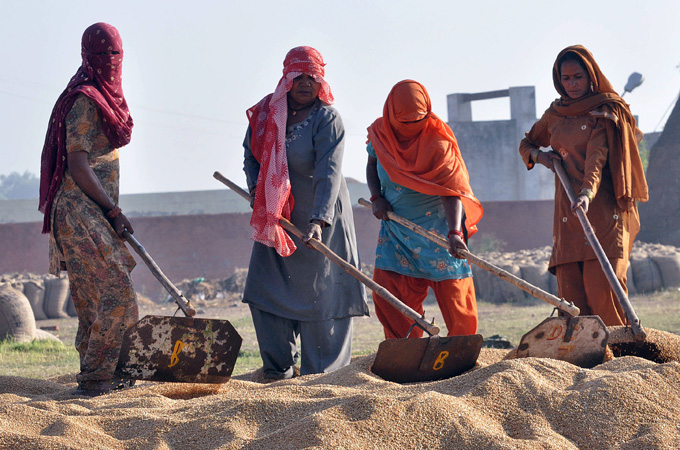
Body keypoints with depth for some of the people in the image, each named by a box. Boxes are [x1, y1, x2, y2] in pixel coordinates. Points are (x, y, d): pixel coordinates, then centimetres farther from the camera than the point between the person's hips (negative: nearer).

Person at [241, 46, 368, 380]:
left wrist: (318, 220, -37)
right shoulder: (266, 112, 1)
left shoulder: (327, 119, -15)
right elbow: (251, 152, 16)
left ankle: (322, 371, 6)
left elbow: (329, 173, -26)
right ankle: (280, 367, 12)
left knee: (321, 291, -4)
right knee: (265, 288, 2)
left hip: (321, 218, -5)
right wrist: (256, 187, -3)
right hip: (276, 215, 5)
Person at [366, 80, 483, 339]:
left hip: (436, 227, -5)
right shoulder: (380, 133, -5)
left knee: (454, 291, -6)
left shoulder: (437, 142, -20)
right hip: (395, 227, 5)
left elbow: (451, 191, -27)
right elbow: (372, 163, 16)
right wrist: (376, 196, -1)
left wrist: (454, 232, -40)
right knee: (387, 291, -1)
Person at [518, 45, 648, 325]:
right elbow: (526, 144, 30)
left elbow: (597, 157, -16)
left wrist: (588, 191, -34)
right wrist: (539, 156, 6)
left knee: (601, 285, -16)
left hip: (601, 209, -5)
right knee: (571, 291, -4)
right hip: (567, 213, 5)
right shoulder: (555, 114, 15)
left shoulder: (606, 111, -1)